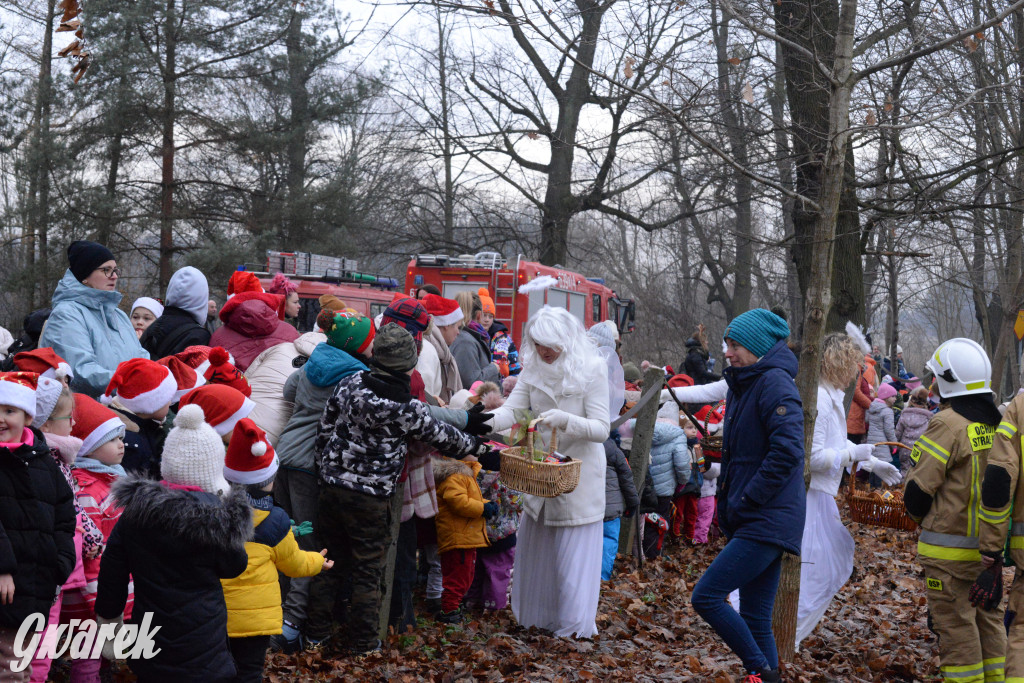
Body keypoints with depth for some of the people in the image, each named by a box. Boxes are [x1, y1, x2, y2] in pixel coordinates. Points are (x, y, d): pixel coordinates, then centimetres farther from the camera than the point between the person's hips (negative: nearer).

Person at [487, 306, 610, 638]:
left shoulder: (592, 369, -15)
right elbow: (512, 410, -7)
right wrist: (486, 422, -27)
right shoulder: (533, 368, 0)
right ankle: (536, 614, 32)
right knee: (535, 546, 15)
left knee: (573, 551, 2)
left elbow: (601, 429, -17)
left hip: (579, 471, -5)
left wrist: (566, 420, -34)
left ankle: (574, 624, 17)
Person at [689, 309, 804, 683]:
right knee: (754, 619, 9)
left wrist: (746, 501, -17)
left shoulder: (775, 384, -12)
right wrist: (728, 503, 14)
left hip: (767, 521, -9)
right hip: (756, 522, 9)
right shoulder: (742, 386, 18)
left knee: (706, 596, -13)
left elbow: (787, 450, -23)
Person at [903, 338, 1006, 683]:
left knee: (955, 626, 2)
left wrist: (921, 518, 6)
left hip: (949, 550, -7)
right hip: (989, 545, 7)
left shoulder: (948, 425, -18)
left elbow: (918, 490, -15)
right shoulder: (1001, 422, 3)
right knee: (988, 620, 18)